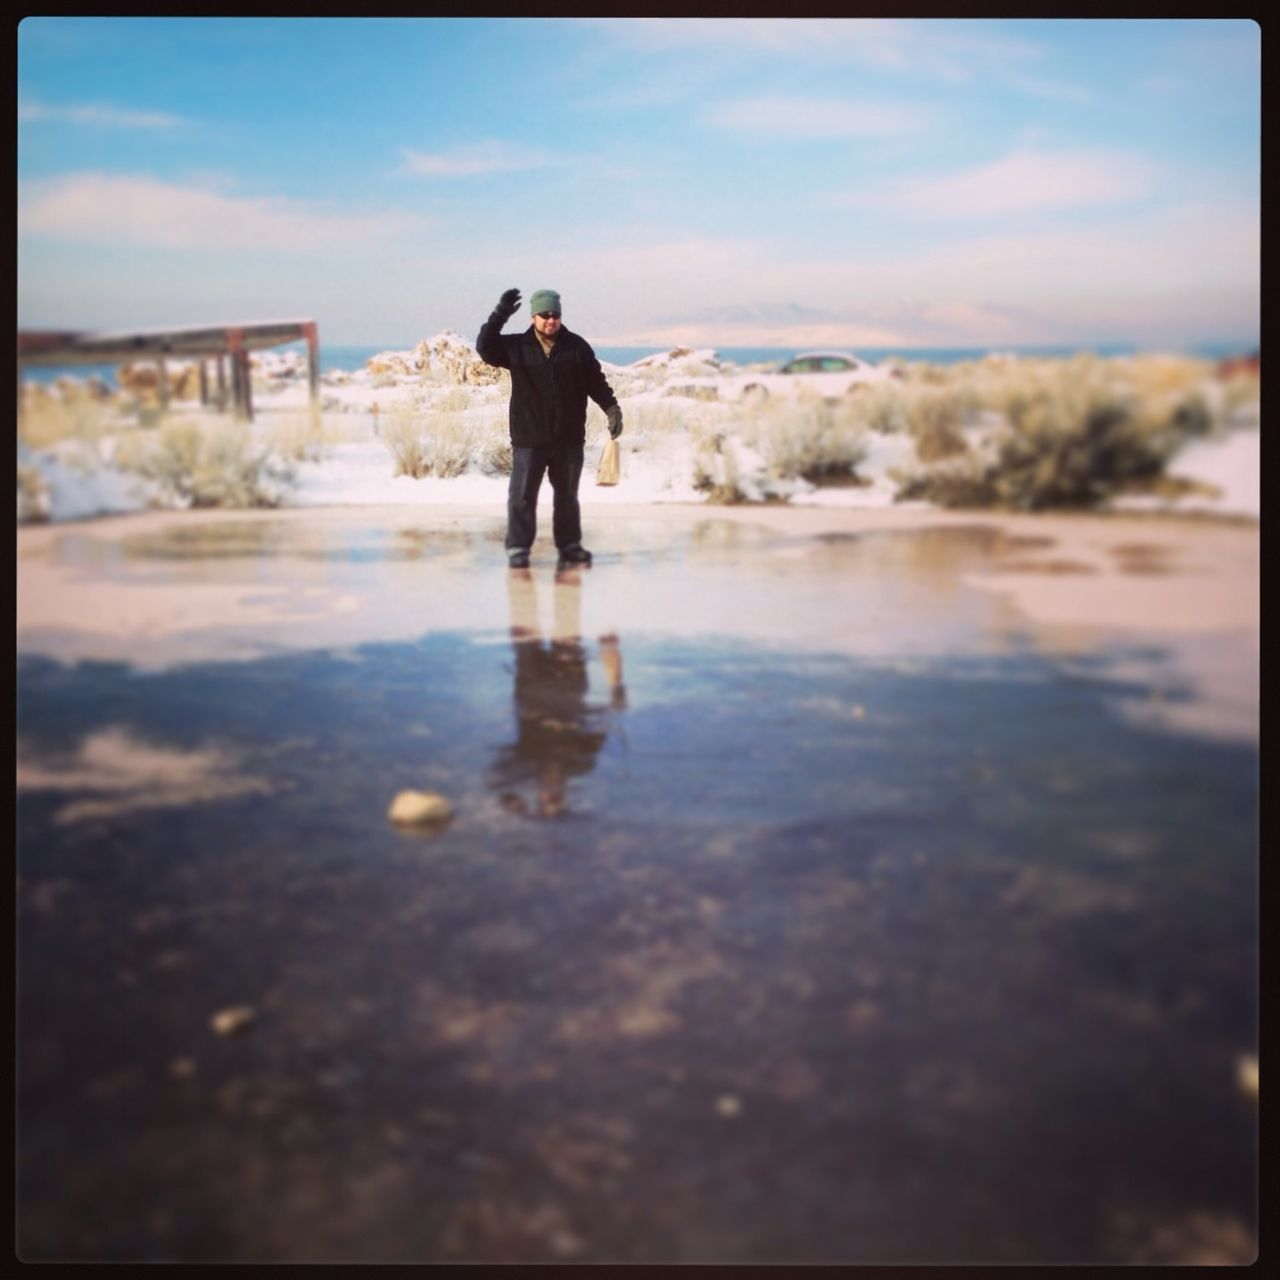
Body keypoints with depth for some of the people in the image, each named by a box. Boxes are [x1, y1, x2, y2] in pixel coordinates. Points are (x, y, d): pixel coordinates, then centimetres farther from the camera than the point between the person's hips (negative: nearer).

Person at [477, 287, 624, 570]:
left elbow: (596, 382, 4)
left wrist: (612, 408, -7)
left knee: (567, 495, 12)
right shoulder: (516, 347, 1)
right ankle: (518, 548, 6)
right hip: (528, 438, -1)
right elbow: (485, 347, -6)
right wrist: (500, 314, -15)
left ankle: (569, 546, 23)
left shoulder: (577, 347, 2)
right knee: (522, 496, -1)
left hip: (569, 438, 1)